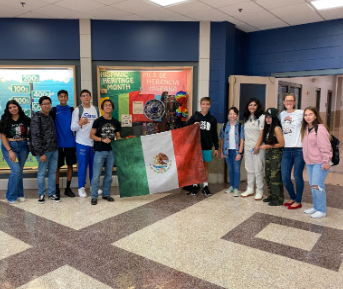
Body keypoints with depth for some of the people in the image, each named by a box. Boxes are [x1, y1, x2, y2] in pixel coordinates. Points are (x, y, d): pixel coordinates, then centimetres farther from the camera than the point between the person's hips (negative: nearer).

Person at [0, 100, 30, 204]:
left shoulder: (25, 119, 0)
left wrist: (27, 133, -1)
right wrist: (10, 151, -13)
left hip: (23, 147, 2)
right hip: (9, 146, -2)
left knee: (19, 171, 8)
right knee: (16, 170, -13)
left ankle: (19, 194, 22)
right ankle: (11, 196, 3)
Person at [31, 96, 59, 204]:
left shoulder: (51, 117, 12)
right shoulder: (36, 118, -7)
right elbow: (35, 136, -12)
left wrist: (56, 147, 9)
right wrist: (41, 153, -15)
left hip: (54, 150, 6)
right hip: (43, 150, -6)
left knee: (53, 172, 10)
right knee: (42, 173, 4)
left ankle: (52, 193, 22)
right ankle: (41, 195, 19)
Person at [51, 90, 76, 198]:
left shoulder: (72, 110, 8)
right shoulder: (54, 110, 3)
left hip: (70, 142, 2)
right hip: (58, 142, -2)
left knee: (70, 165, 7)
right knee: (57, 166, 3)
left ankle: (68, 188, 19)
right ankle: (57, 189, 14)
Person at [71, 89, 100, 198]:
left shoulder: (96, 109, 9)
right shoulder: (77, 110, -1)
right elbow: (72, 128, -5)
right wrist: (80, 123, -25)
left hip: (95, 142, 3)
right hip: (82, 142, -3)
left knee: (94, 165, 10)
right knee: (82, 166, 3)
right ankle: (81, 187, 15)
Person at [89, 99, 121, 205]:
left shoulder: (116, 122, 9)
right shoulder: (98, 121, -1)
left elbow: (118, 137, 14)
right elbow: (91, 135, -3)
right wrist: (102, 139, -17)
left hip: (111, 151, 4)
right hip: (100, 151, -3)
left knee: (109, 175, 11)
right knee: (96, 175, -3)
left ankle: (106, 194, 24)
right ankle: (94, 196, 8)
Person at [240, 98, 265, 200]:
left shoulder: (261, 117, -6)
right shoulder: (246, 118, 13)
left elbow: (262, 133, -10)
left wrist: (257, 146, -14)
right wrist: (244, 144, 7)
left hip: (258, 147, -6)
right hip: (247, 146, 6)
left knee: (258, 170, -3)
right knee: (249, 169, 11)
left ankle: (259, 192, 8)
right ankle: (250, 189, 22)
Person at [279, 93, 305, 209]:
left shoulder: (301, 113, -2)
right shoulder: (281, 114, 12)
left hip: (299, 149, -4)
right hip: (286, 150, 4)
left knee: (297, 176, 3)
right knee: (285, 178, 5)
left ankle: (298, 201, 19)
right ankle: (292, 198, 29)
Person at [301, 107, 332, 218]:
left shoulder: (320, 128, -13)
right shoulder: (306, 128, 11)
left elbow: (325, 147, -17)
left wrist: (326, 162, -18)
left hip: (319, 163, -8)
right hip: (309, 162, 8)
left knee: (317, 185, -9)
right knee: (312, 185, 13)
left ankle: (321, 210, 5)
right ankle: (315, 207, 27)